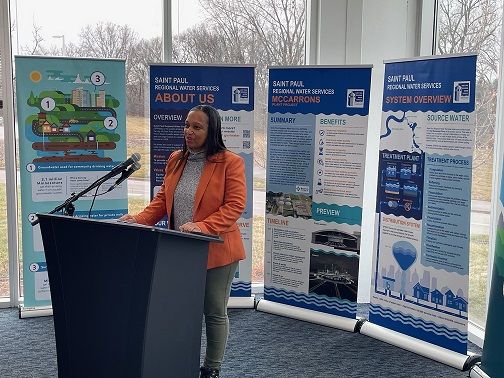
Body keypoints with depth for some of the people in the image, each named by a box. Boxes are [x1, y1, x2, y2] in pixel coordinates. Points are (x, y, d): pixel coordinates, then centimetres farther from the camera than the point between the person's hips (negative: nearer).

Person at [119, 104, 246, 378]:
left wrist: (202, 226, -28)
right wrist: (140, 220, -5)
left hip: (215, 250, -4)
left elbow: (234, 205, -16)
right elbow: (163, 199, 12)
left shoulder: (230, 163, -9)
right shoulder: (176, 160, 9)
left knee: (214, 312, 10)